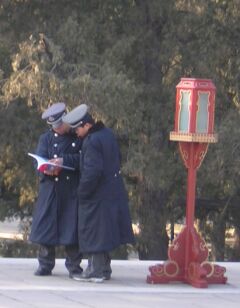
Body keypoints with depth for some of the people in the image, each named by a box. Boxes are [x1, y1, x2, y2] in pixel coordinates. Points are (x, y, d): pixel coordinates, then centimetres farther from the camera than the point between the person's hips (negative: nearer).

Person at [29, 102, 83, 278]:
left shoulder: (80, 137, 2)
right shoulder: (46, 138, 9)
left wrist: (64, 160, -20)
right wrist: (47, 169, -22)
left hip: (73, 190, -2)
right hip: (51, 189, 2)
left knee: (72, 227, -2)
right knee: (46, 224, 0)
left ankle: (74, 266, 7)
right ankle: (45, 264, 10)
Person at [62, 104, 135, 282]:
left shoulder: (92, 142, -21)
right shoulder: (108, 134, 7)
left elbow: (93, 171, -26)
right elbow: (117, 159, 17)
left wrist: (82, 192, -16)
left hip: (97, 195, -9)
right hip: (113, 192, 9)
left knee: (94, 232, -1)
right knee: (105, 231, 16)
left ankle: (96, 271, 2)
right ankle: (104, 268, 24)